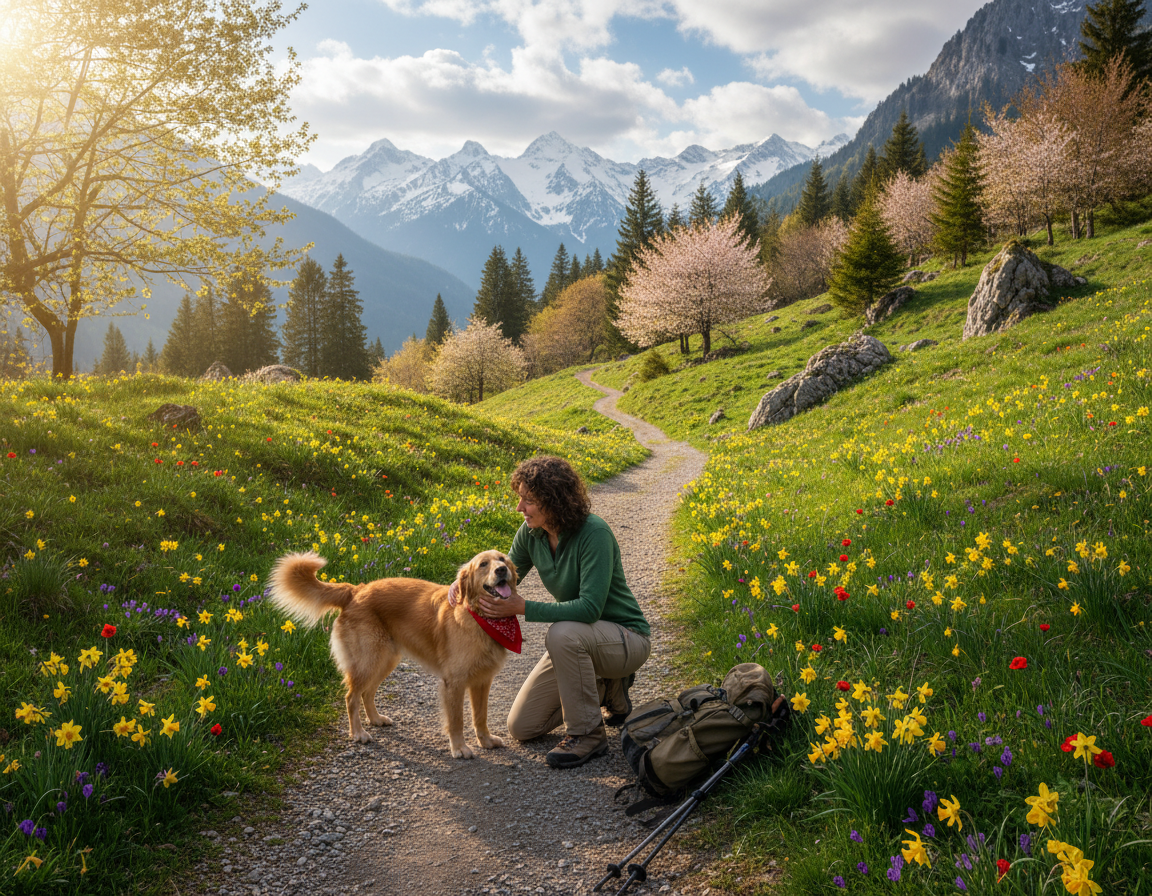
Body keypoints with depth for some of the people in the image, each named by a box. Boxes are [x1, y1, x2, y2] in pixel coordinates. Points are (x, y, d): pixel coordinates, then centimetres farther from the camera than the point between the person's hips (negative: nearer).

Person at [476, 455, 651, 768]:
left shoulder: (594, 533, -28)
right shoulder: (530, 533, -7)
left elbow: (590, 607, -34)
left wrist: (523, 608, -35)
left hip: (626, 638, -7)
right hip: (579, 641, 7)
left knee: (563, 633, -39)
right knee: (521, 727, 4)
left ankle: (587, 733, -17)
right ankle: (605, 686, 19)